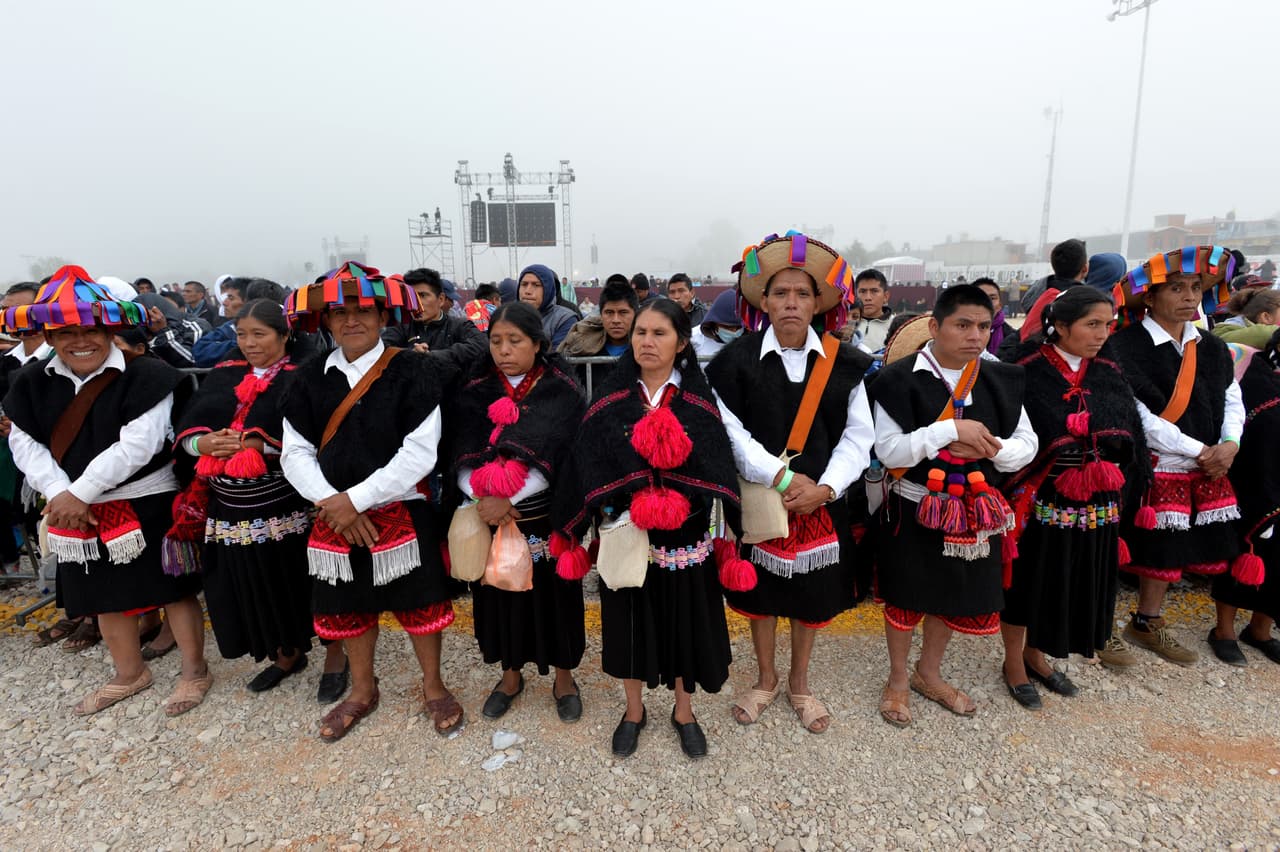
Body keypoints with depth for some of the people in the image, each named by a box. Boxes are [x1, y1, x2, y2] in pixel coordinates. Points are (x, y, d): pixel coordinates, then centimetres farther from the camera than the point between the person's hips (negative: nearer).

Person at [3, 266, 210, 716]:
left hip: (146, 506, -6)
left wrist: (79, 492, -18)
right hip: (79, 511, 6)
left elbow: (138, 444, -21)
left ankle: (195, 671, 21)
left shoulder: (144, 376, -15)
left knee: (172, 588, 4)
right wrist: (58, 493, -14)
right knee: (105, 595, 19)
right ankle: (130, 673, 38)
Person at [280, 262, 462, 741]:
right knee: (349, 607, 18)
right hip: (335, 517, 5)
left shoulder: (413, 372, -11)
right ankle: (362, 691, 41)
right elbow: (294, 453, 2)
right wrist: (332, 504, -12)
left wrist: (355, 498, -17)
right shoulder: (311, 378, 3)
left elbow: (419, 454, -17)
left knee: (418, 604, 8)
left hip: (401, 513, -4)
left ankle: (433, 687, 32)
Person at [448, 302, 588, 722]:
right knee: (502, 596, 15)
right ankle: (511, 673, 38)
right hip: (492, 520, 3)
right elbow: (463, 458, -7)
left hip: (546, 519, -2)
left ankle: (564, 678, 32)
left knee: (552, 595, 9)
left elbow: (552, 459, -18)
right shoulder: (475, 393, 2)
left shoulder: (562, 394, -7)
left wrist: (507, 495, -26)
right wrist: (486, 496, -23)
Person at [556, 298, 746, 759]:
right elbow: (588, 464, -5)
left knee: (683, 621, 12)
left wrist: (677, 505, -16)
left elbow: (716, 469, -5)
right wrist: (629, 508, -14)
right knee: (631, 621, 13)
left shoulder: (700, 401, -2)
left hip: (684, 540, 0)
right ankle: (633, 711, 38)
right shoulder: (610, 399, -1)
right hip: (624, 535, 1)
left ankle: (684, 711, 38)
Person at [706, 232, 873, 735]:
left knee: (812, 594, 15)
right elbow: (728, 432, -13)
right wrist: (782, 477, -19)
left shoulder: (843, 363, -3)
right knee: (762, 589, 14)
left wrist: (825, 488, -14)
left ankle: (799, 683, 38)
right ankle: (766, 679, 37)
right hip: (758, 497, -1)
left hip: (821, 500, 2)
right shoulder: (737, 360, -8)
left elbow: (858, 435, -2)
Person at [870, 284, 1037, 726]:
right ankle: (897, 680, 35)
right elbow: (888, 451, -21)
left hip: (973, 509, 5)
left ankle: (929, 674, 44)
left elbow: (1027, 443, 4)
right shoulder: (900, 379, -15)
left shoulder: (1001, 380, 0)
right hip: (914, 508, -4)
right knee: (906, 597, 12)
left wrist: (992, 448, -18)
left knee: (955, 596, 19)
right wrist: (951, 429, -29)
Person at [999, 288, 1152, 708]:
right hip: (1037, 502, -6)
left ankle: (1035, 655, 37)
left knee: (1069, 581, 17)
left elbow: (1129, 438, 10)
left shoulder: (1109, 376, 6)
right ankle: (1014, 662, 28)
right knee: (1026, 579, 8)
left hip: (1094, 507, 6)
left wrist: (1112, 476, 0)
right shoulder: (1025, 373, -12)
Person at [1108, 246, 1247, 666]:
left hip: (1203, 472, 7)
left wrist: (1230, 444, -5)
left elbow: (1232, 400, 15)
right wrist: (1199, 451, -14)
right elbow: (1137, 417, -17)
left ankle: (1147, 623, 32)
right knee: (1116, 553, -3)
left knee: (1167, 551, 16)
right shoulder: (1126, 346, -13)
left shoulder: (1212, 348, 11)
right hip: (1145, 470, -7)